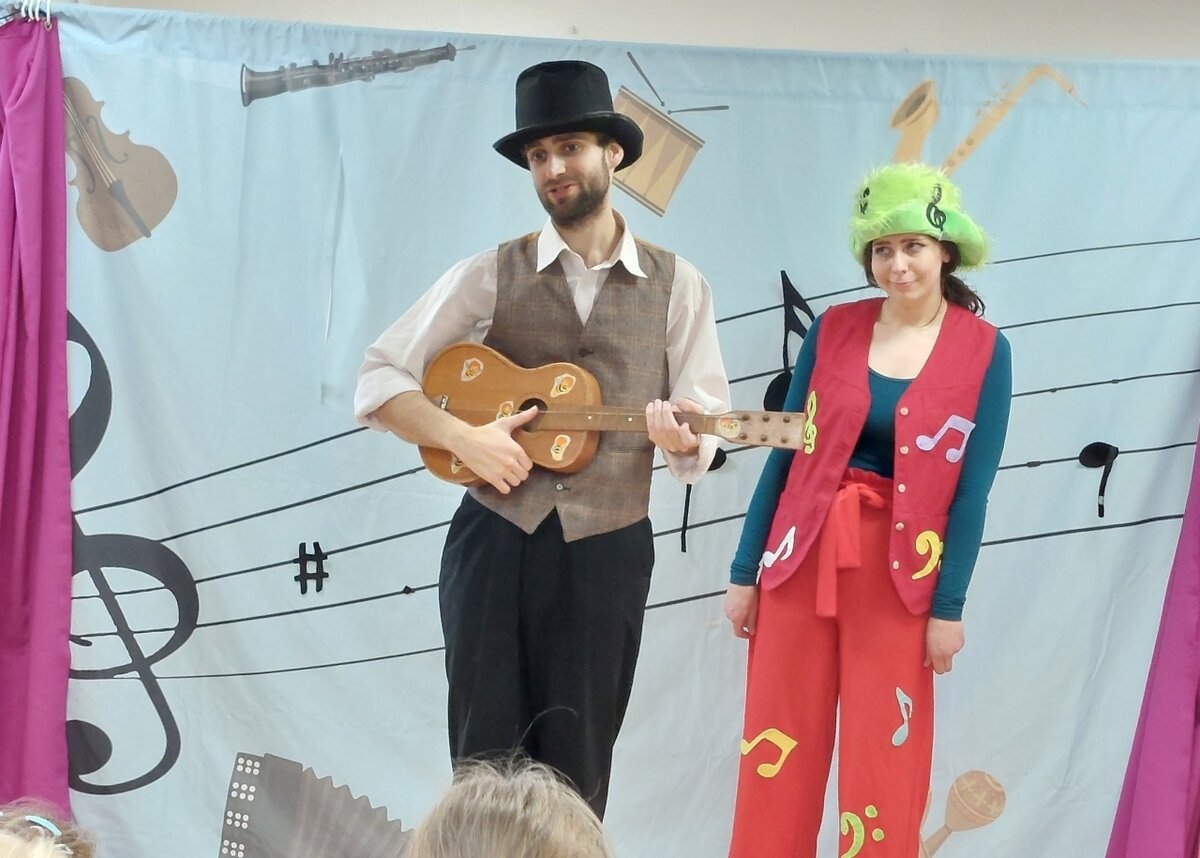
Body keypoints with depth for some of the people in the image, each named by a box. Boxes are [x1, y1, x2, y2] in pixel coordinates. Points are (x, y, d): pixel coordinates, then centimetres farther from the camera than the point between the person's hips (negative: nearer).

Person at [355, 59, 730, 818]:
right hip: (495, 540, 0)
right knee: (486, 763, 5)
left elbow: (707, 420, 2)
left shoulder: (677, 286, 4)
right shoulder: (489, 276, 1)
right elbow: (378, 382, -1)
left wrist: (682, 435, -21)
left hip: (610, 551, 1)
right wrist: (465, 438, -16)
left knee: (577, 772, 9)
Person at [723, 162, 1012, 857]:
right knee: (776, 752, 6)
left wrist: (949, 607, -7)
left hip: (899, 571, -2)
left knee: (883, 762, 5)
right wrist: (746, 570, 3)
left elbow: (973, 488, -4)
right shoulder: (834, 329, 2)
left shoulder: (984, 350, -3)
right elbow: (785, 453, 4)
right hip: (803, 557, 2)